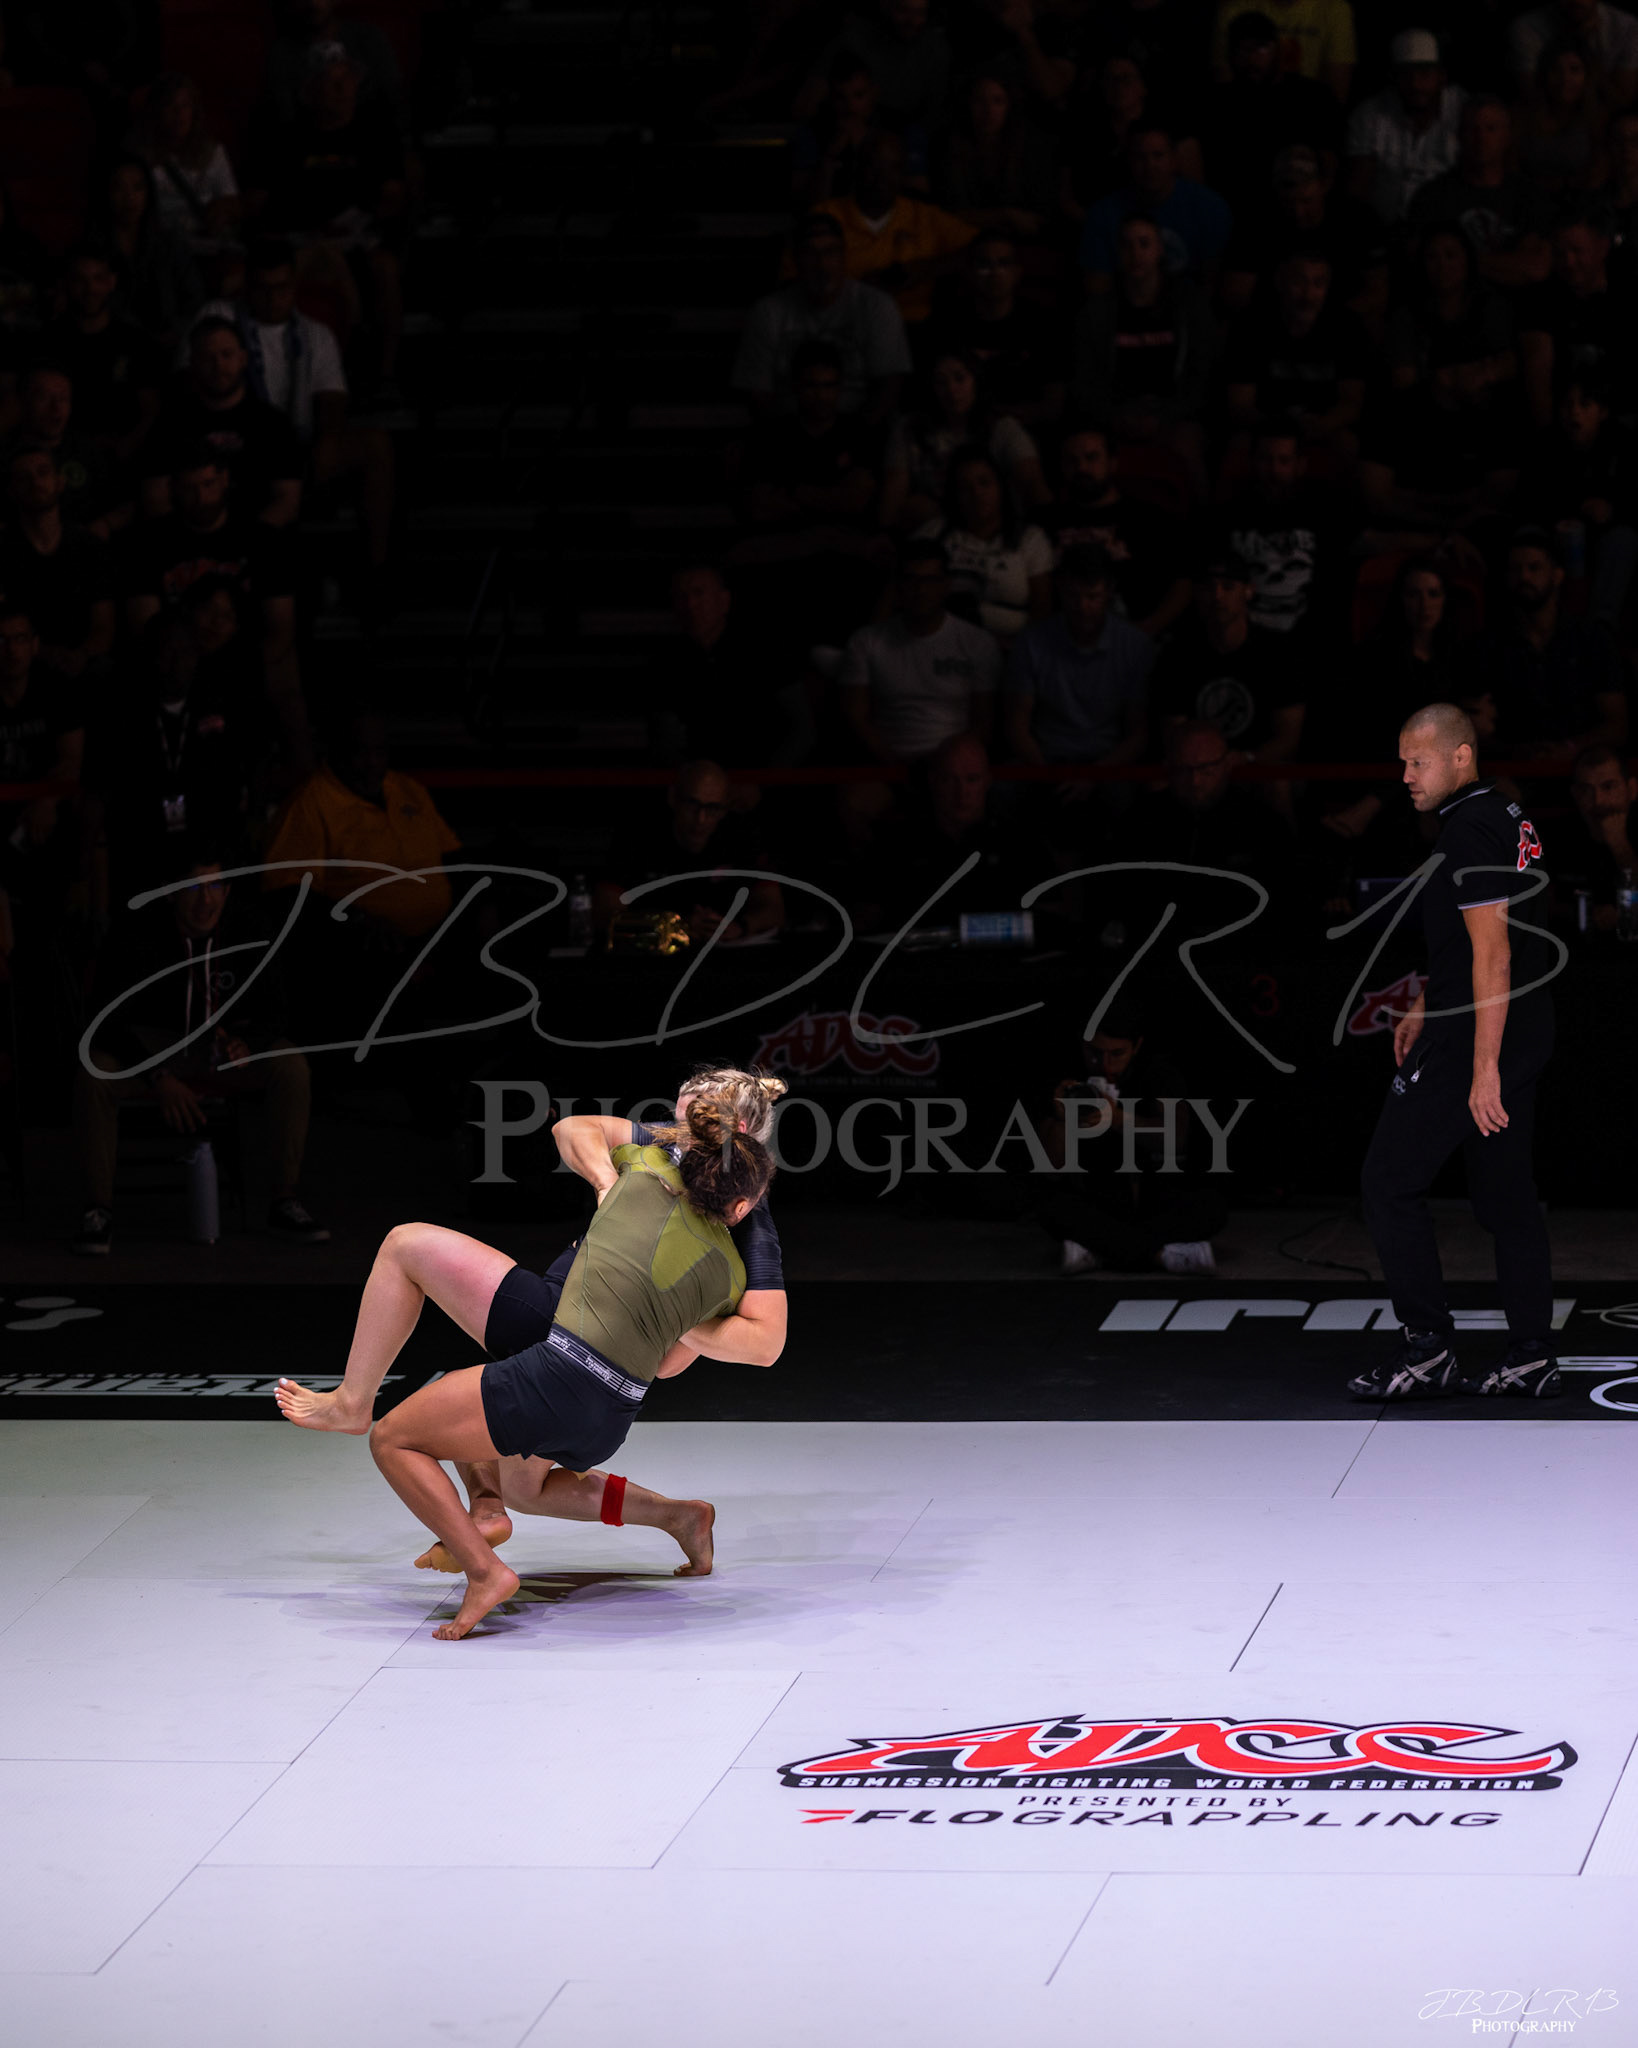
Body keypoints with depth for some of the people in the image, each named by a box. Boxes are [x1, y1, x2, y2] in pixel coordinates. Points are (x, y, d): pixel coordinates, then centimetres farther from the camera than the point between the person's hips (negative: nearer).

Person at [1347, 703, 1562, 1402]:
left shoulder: (1470, 833, -18)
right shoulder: (1509, 817, 14)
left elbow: (1493, 956, -22)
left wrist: (1484, 1069, -24)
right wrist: (1426, 1004, 32)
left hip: (1470, 1040, -10)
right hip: (1523, 1038, 10)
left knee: (1390, 1181, -2)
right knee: (1506, 1194, 11)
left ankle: (1426, 1349, -2)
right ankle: (1533, 1358, 10)